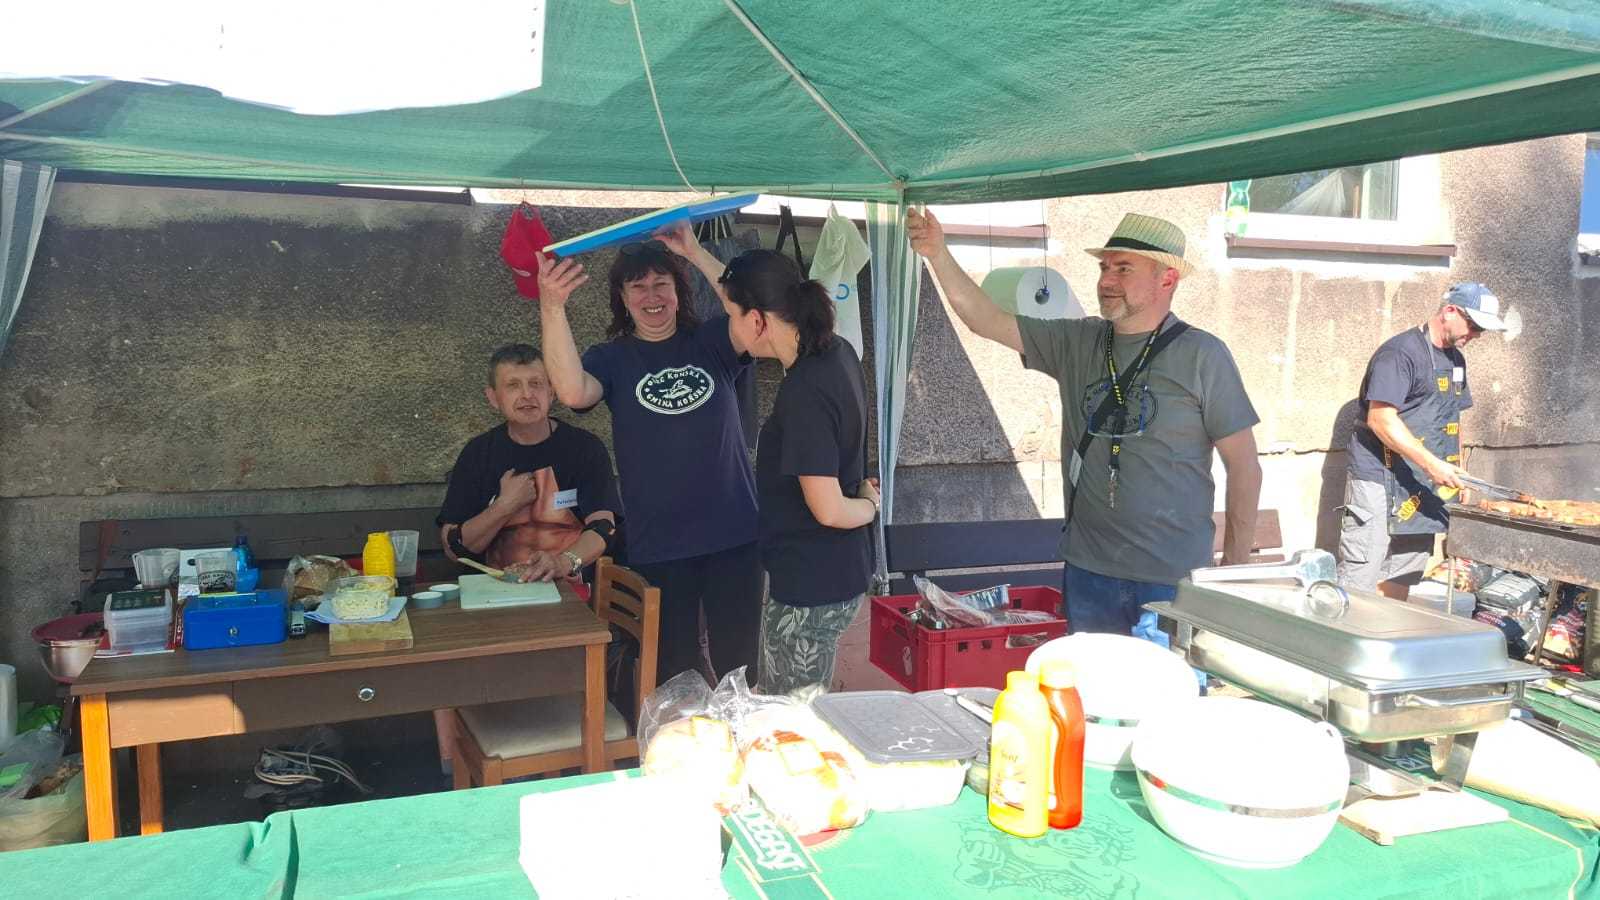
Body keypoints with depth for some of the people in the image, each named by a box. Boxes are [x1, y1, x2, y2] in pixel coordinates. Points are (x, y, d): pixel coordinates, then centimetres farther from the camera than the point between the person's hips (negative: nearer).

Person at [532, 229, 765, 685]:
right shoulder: (611, 358, 3)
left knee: (739, 662, 10)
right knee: (675, 669, 13)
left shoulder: (711, 343, 5)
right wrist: (551, 307, -29)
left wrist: (695, 252, -17)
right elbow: (573, 391, -19)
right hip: (657, 545, 0)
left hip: (735, 533, 0)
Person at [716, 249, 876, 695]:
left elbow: (827, 510, -24)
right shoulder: (836, 352, 0)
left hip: (809, 586, -9)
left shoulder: (805, 393, -27)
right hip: (839, 573, 9)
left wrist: (870, 505, -4)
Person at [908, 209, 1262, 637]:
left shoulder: (1201, 356, -6)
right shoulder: (1076, 343, 5)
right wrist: (938, 255, -9)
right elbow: (987, 320, 3)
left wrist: (1236, 570, -3)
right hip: (1088, 570, 4)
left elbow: (1244, 466, -3)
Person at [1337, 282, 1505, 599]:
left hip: (1424, 487, 9)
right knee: (1359, 580, -9)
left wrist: (1457, 471, 13)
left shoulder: (1455, 359, 16)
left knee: (1403, 575, 12)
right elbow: (1380, 419, -21)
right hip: (1380, 482, -9)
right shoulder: (1401, 351, -12)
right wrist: (1432, 464, -24)